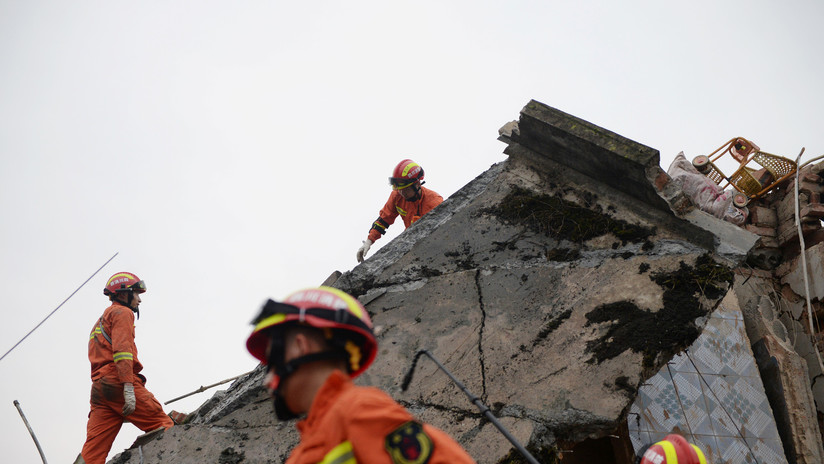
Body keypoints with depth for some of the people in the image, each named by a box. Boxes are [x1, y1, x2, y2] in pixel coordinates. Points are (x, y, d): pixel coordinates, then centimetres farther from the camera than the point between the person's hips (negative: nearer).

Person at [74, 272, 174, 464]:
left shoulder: (101, 321, 34)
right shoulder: (122, 312, 4)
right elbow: (122, 349, -12)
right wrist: (128, 388, -21)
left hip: (99, 387, 9)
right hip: (117, 381, -9)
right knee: (164, 426, -10)